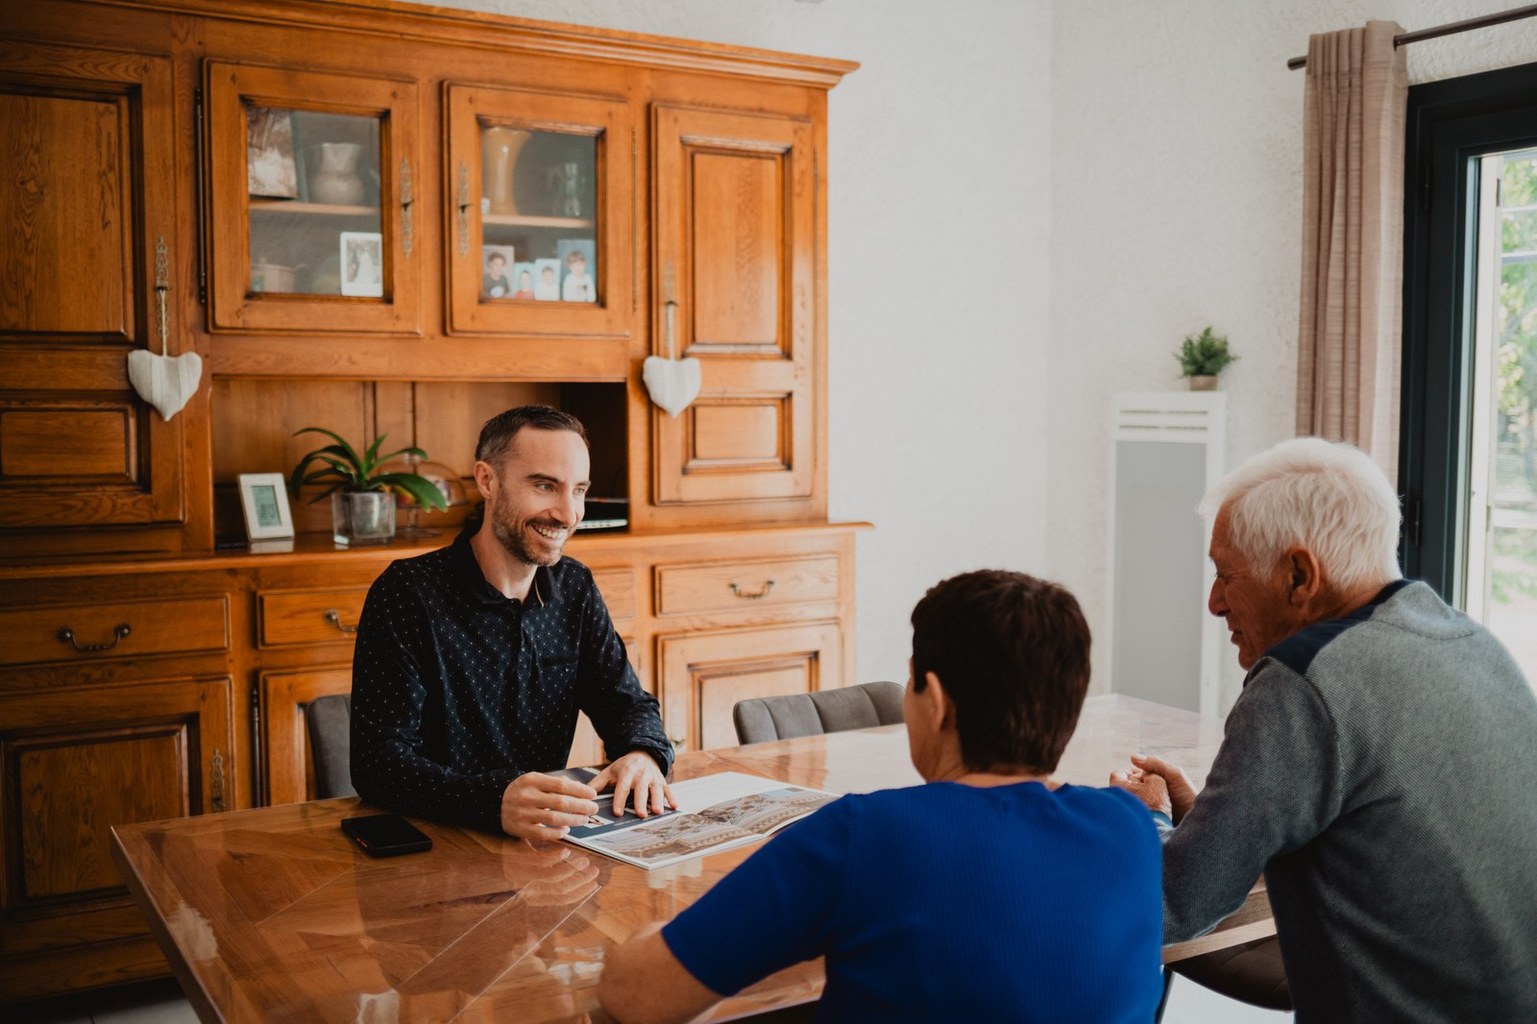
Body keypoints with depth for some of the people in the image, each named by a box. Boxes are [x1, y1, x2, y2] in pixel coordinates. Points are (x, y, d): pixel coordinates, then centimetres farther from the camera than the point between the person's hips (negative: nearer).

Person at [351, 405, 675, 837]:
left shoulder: (575, 587, 7)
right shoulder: (407, 594, -12)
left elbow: (627, 703, 10)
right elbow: (376, 761, -19)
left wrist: (643, 754, -15)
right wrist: (494, 801, -37)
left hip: (548, 852, 4)